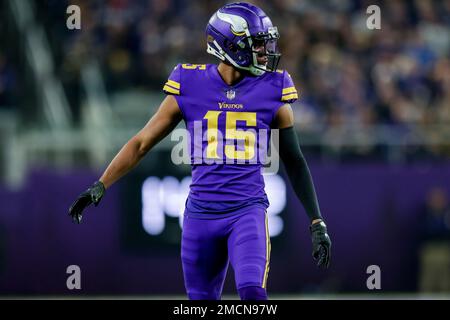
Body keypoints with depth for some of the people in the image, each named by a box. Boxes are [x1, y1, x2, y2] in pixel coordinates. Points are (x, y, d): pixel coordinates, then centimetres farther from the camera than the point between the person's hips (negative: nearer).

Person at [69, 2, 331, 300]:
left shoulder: (271, 92, 1)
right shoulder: (190, 88, 0)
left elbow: (295, 163, 9)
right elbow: (141, 143, 6)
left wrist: (317, 222, 7)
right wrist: (100, 186, -1)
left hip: (248, 211, -1)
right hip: (201, 214, 1)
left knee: (252, 290, -25)